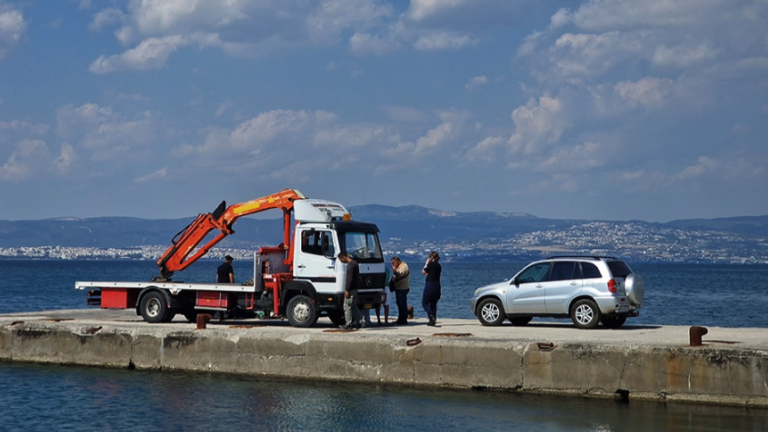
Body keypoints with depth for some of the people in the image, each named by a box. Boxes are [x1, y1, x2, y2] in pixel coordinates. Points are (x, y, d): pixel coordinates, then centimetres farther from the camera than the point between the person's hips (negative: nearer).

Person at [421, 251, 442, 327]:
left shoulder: (431, 264, -12)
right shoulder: (438, 265, 11)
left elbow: (423, 272, -4)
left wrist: (426, 263, 2)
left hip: (430, 285, -7)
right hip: (437, 286, 7)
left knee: (425, 303, -1)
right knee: (433, 303, 13)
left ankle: (431, 316, -21)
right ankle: (433, 321, 13)